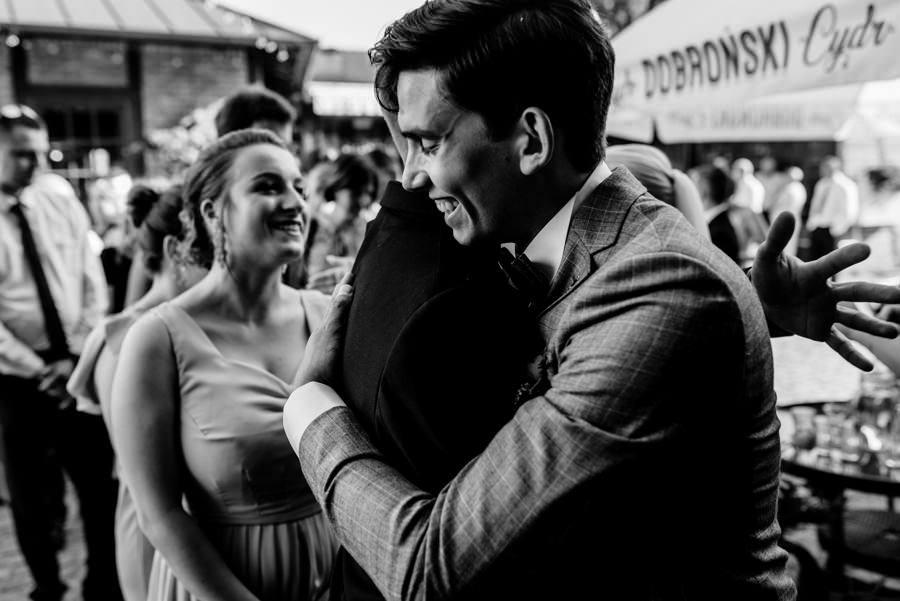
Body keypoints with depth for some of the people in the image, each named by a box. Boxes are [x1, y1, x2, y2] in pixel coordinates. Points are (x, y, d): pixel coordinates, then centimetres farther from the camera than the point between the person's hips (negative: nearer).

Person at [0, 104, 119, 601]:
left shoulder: (59, 198, 2)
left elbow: (93, 284, 2)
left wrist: (76, 358, -7)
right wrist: (40, 372, -13)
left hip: (79, 367, 2)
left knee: (99, 481, 9)